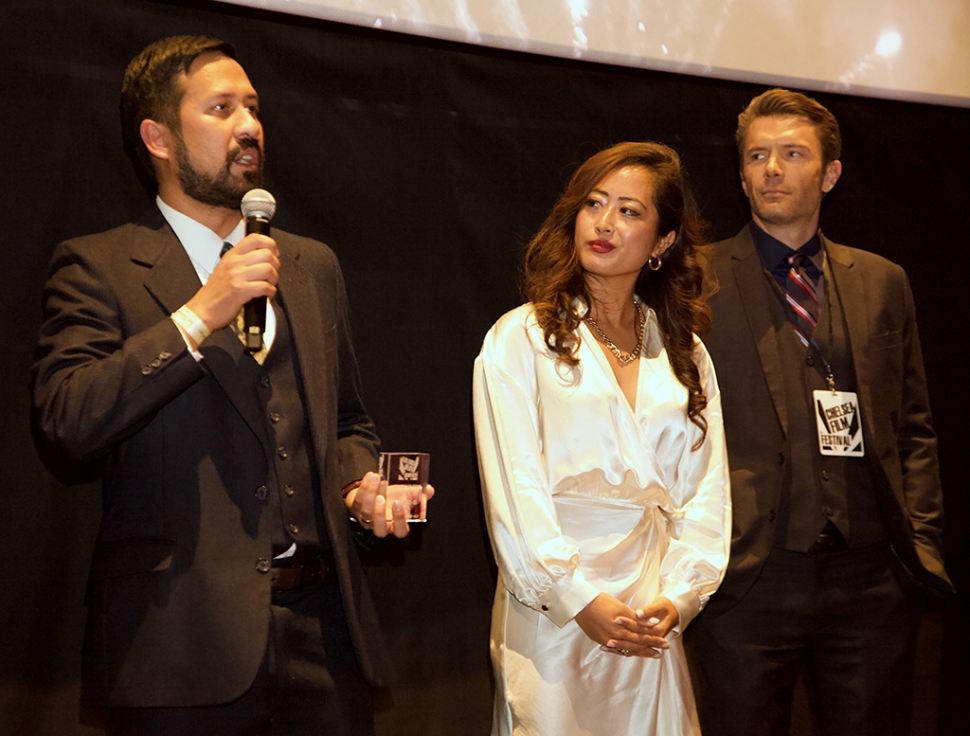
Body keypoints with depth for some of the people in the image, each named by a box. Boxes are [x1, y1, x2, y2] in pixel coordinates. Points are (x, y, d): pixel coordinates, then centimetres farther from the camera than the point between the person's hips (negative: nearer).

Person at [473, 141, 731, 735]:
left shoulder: (685, 354, 11)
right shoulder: (521, 338, 0)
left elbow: (705, 491, 6)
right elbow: (513, 487, -8)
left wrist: (678, 597, -8)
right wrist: (579, 599, -15)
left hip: (655, 624, 4)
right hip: (551, 617, -3)